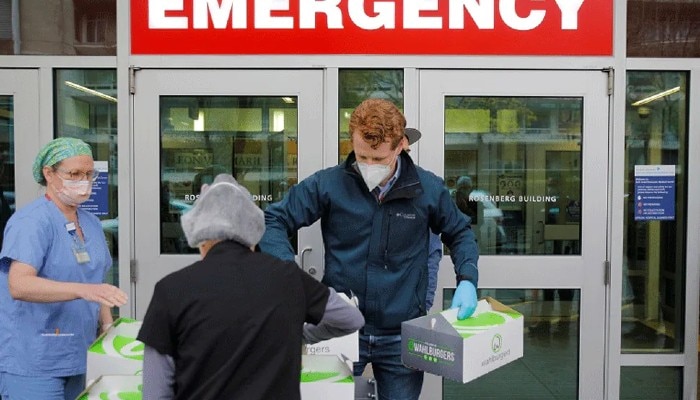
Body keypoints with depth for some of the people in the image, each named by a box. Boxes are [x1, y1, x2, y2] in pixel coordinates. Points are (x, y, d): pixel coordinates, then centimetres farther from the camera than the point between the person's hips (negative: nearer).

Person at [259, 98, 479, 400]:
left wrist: (467, 280, -4)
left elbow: (459, 233, 13)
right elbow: (273, 221, -5)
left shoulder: (428, 189, -4)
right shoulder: (328, 184, -9)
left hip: (402, 334, 1)